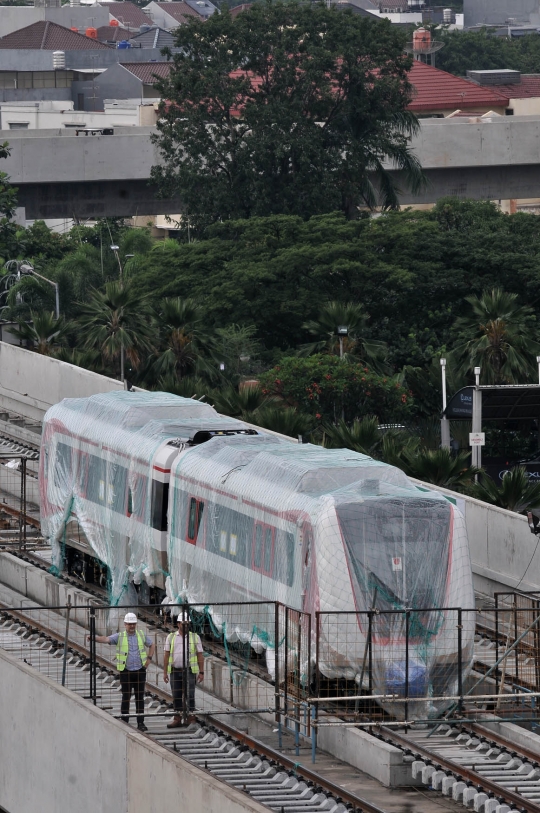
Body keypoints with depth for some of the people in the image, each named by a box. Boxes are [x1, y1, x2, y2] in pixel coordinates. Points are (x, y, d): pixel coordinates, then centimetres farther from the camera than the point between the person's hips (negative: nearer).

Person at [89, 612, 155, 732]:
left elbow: (152, 645, 21)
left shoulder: (141, 635, 7)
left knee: (140, 698, 4)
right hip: (126, 672, -2)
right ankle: (124, 722, 6)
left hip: (140, 671, 2)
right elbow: (106, 639, -15)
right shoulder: (119, 637, -1)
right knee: (126, 697, -1)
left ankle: (140, 722, 9)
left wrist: (149, 658, 8)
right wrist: (94, 638, -33)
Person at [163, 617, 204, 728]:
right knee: (176, 696, 6)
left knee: (189, 695, -6)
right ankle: (177, 718, 12)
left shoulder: (195, 637, 3)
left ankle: (191, 718, -1)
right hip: (175, 671, 2)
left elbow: (200, 656, 3)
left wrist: (201, 672, -3)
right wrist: (165, 672, 1)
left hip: (189, 671, -2)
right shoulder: (171, 637, 7)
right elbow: (166, 655, 6)